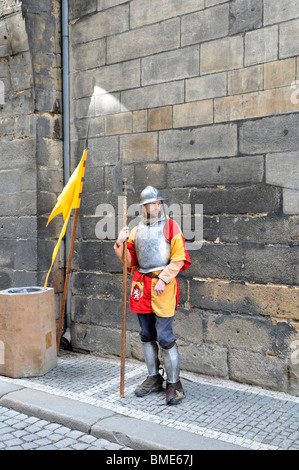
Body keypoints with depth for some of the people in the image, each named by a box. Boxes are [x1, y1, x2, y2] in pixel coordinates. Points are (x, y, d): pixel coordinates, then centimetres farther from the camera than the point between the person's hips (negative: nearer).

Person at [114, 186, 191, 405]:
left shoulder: (171, 226, -2)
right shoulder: (137, 230, 13)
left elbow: (179, 258, -8)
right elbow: (130, 262, 14)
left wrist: (163, 279, -16)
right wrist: (121, 244, -2)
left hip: (162, 285, -6)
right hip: (141, 285, 6)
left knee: (165, 336, -6)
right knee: (147, 336, 13)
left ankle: (174, 383, 8)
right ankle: (154, 378, 28)